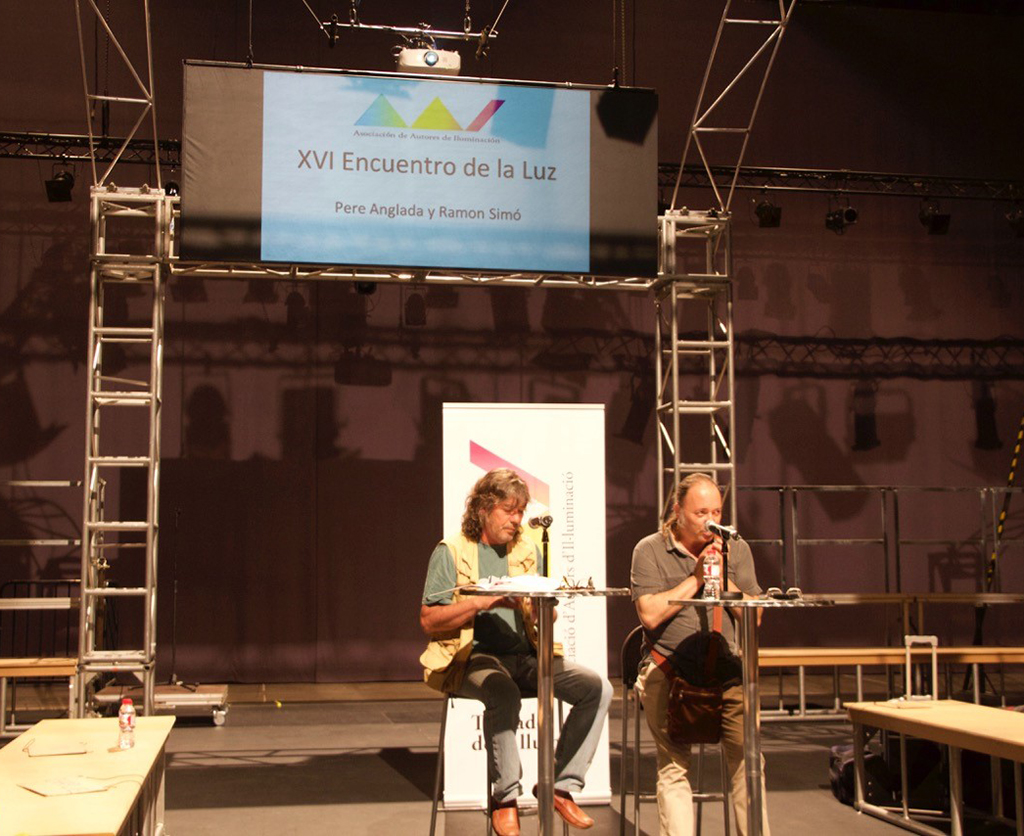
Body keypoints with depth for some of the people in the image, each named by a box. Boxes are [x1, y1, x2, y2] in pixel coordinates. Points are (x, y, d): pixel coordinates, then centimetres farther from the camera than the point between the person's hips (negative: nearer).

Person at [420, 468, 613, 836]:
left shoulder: (527, 550, 17)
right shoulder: (451, 551, 1)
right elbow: (429, 620, -6)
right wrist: (482, 602, -16)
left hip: (525, 654, 6)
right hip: (472, 656, -5)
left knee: (598, 688, -14)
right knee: (504, 693, -39)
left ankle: (562, 786, -5)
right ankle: (505, 798, -22)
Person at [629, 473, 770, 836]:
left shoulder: (736, 549, 13)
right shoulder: (650, 550, 2)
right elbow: (650, 614, -11)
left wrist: (724, 580, -5)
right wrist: (697, 578, -7)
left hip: (724, 668, 3)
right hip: (668, 669, -2)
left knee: (747, 756, -13)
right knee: (674, 767, -10)